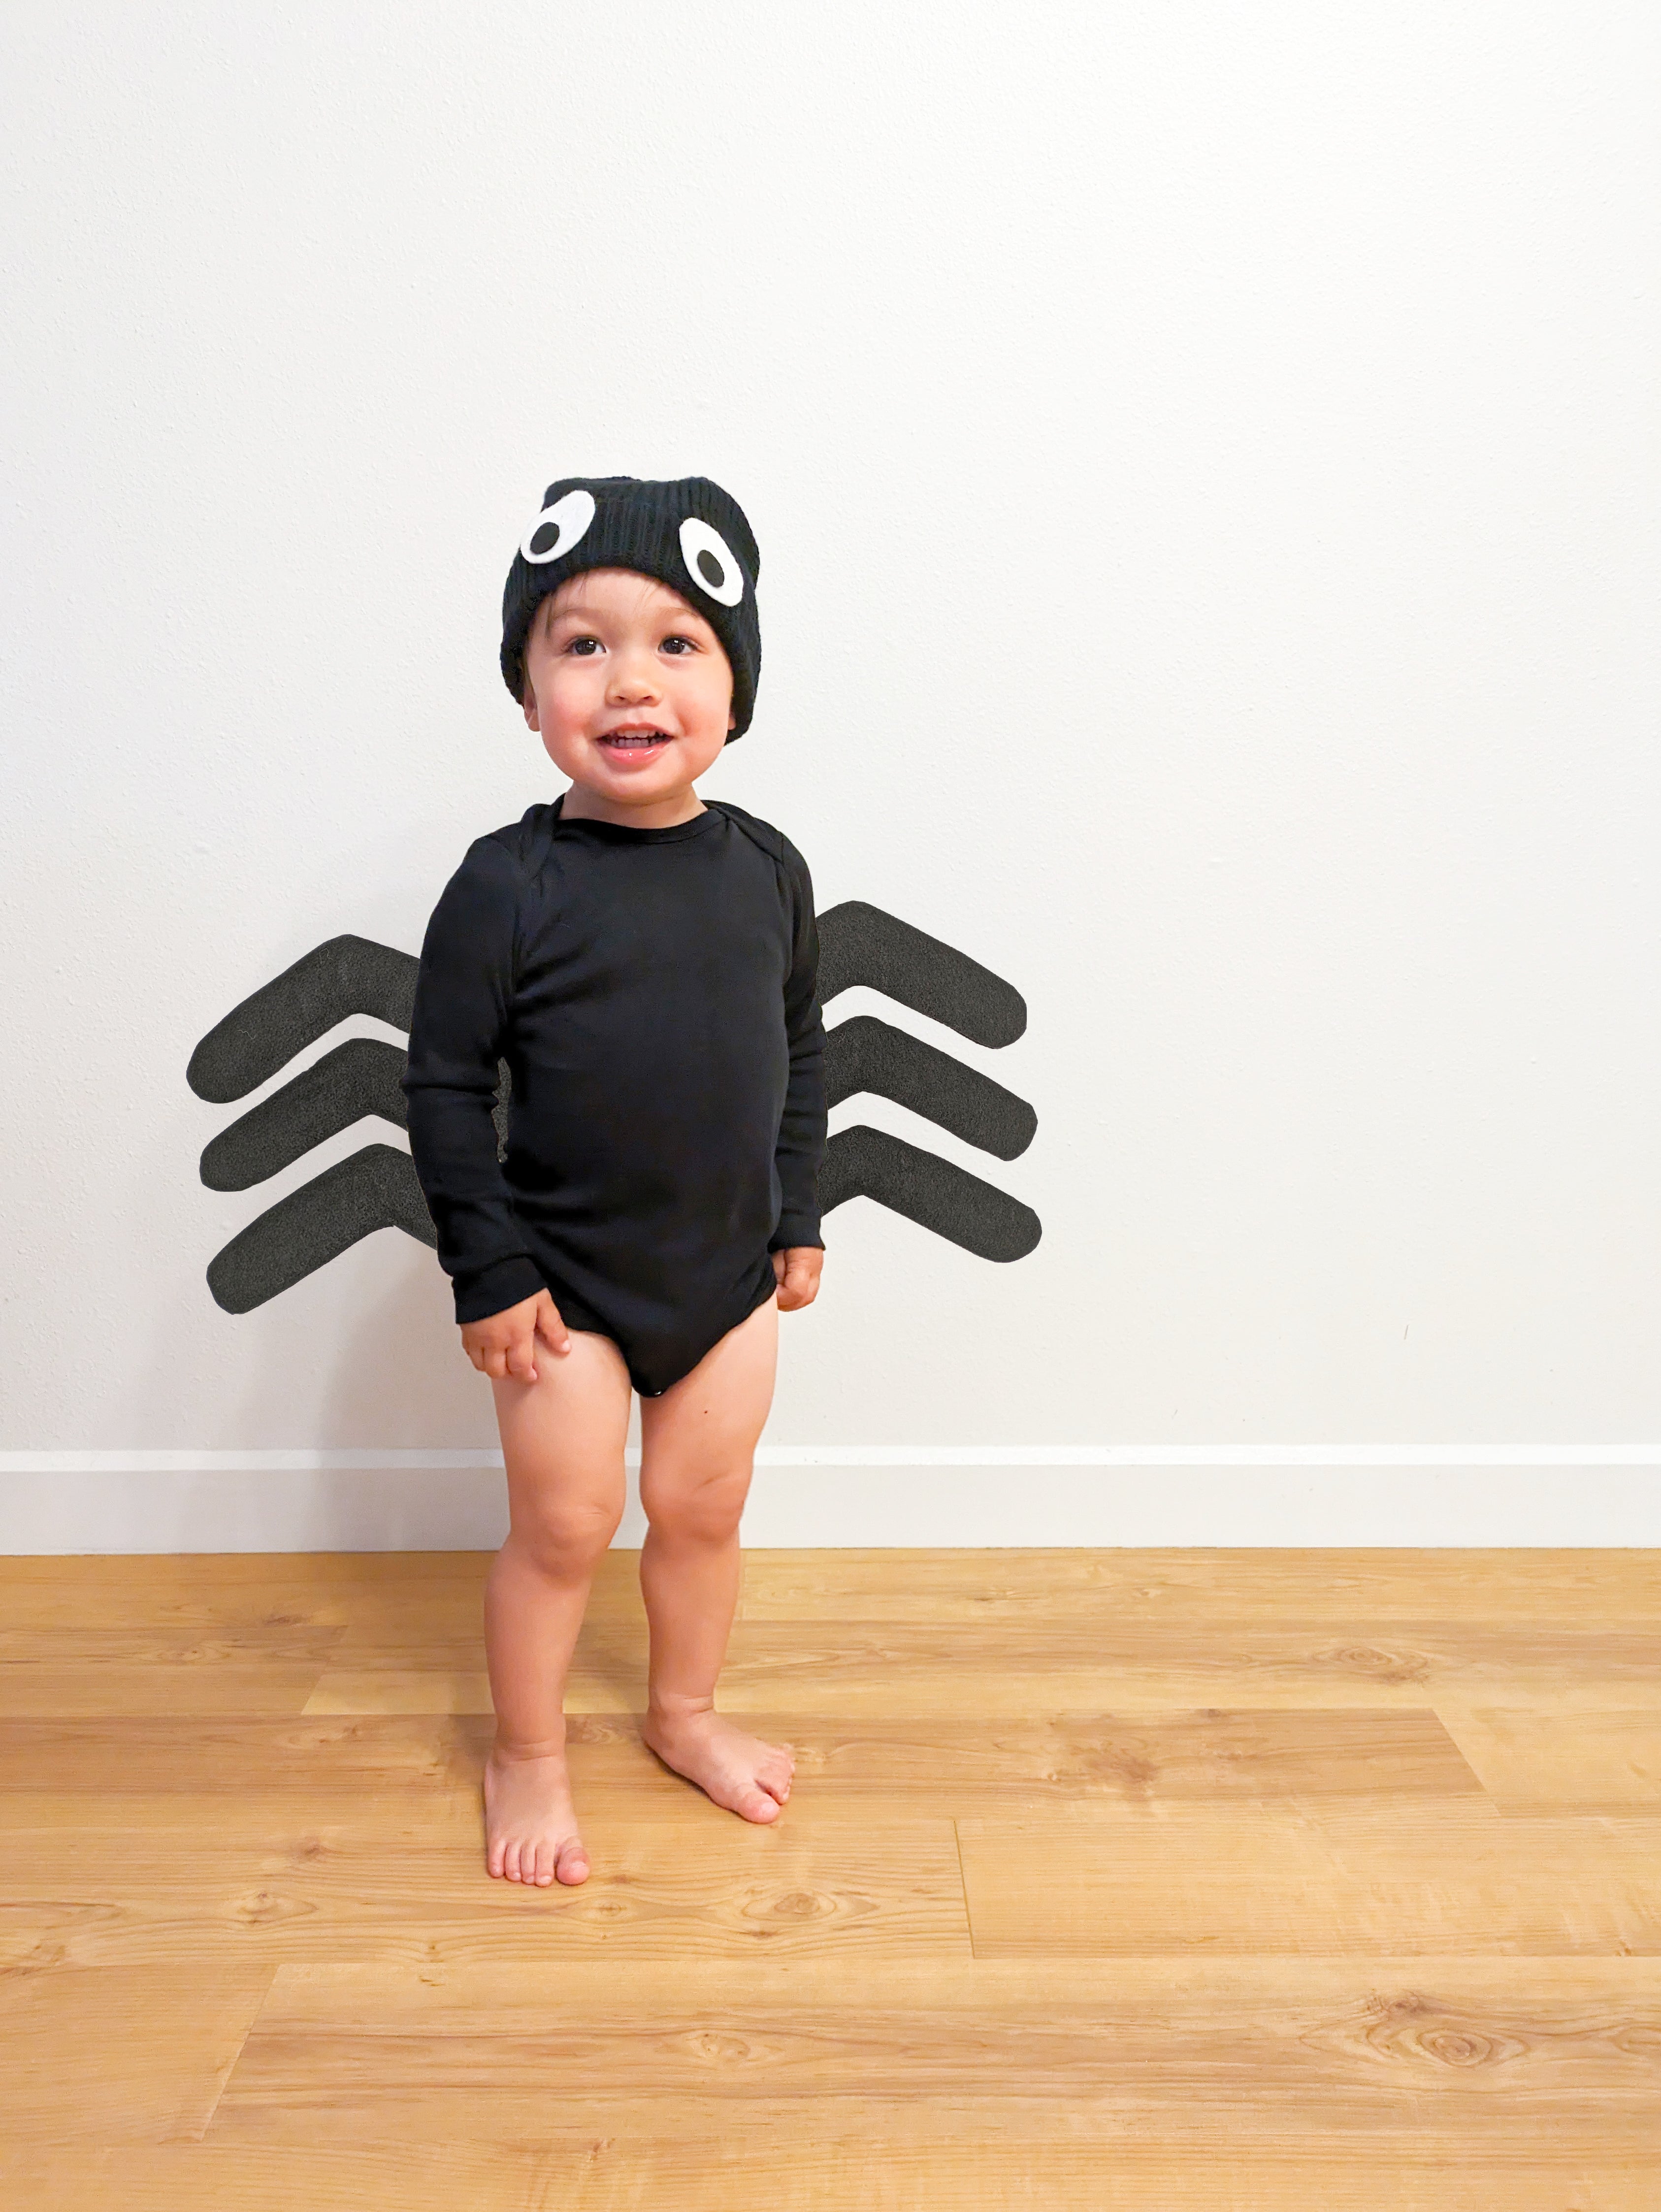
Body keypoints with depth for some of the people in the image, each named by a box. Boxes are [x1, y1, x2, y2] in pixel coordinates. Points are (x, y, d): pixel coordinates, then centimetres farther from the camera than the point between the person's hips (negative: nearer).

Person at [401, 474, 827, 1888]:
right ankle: (528, 1755, 35)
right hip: (567, 1284, -3)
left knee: (704, 1512, 18)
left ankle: (687, 1712, 43)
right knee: (562, 1529, 11)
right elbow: (445, 1084, -12)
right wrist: (486, 1270, -12)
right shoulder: (508, 885, -17)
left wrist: (798, 1215, 7)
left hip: (730, 1270, 4)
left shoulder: (768, 868, -5)